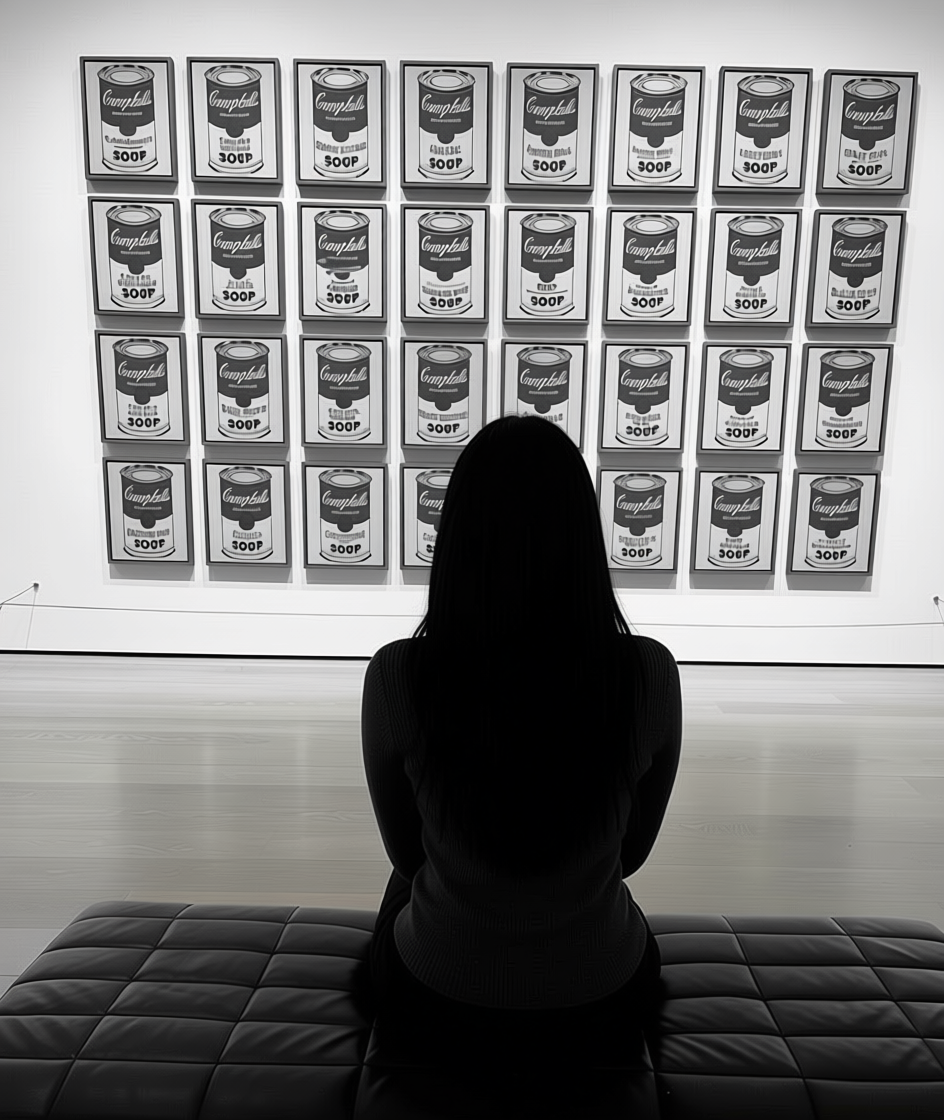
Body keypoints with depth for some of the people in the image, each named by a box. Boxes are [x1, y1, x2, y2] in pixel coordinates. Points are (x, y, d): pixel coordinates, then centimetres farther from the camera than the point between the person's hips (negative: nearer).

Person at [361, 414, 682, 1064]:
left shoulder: (397, 676, -26)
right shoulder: (650, 673, -23)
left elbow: (405, 851, -7)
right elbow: (633, 852, -6)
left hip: (436, 1003, 0)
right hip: (601, 1008, 1)